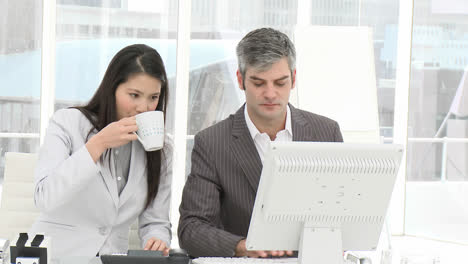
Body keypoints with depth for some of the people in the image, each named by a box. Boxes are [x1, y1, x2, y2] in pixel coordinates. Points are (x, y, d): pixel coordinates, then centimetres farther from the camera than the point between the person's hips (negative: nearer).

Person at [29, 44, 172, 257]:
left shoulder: (160, 149, 8)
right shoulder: (68, 122, -3)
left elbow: (155, 222, 10)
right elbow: (45, 199, -16)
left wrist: (157, 242, -14)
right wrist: (99, 143, -18)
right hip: (55, 255, -3)